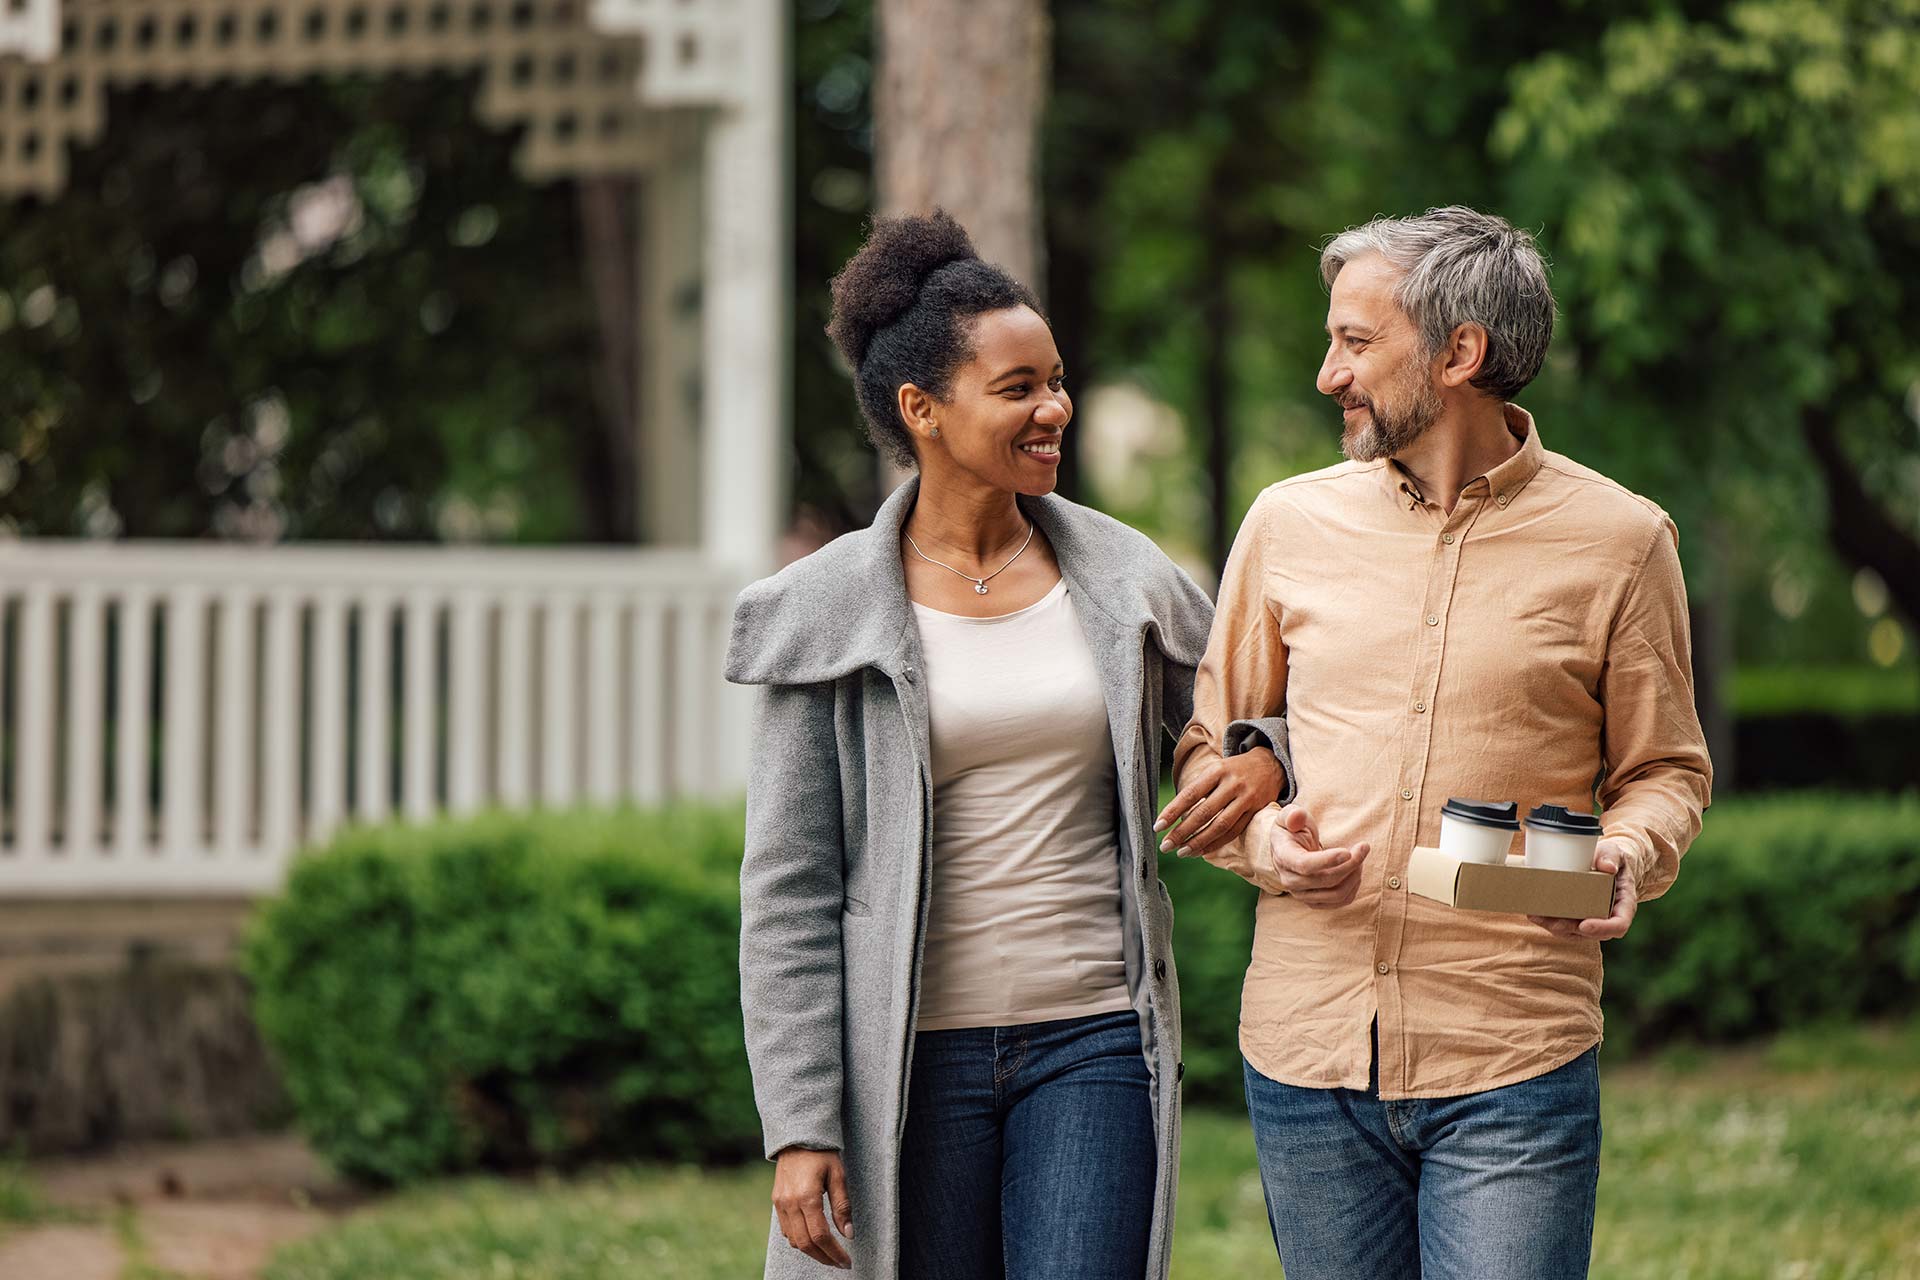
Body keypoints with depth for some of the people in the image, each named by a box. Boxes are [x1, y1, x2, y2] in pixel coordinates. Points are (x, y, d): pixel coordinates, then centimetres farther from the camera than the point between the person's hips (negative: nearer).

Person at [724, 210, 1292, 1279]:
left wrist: (1265, 760, -4)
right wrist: (799, 1128, -9)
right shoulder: (828, 613, -2)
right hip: (915, 1058, -1)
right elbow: (790, 894, -3)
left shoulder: (1122, 578, 6)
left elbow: (1245, 717, 22)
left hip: (1094, 1044, 2)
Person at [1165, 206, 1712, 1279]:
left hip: (1512, 1072, -3)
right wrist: (1258, 836, -5)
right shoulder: (1292, 524, 8)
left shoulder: (1617, 540, 0)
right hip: (1307, 1053, 3)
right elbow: (1208, 742, 17)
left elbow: (1667, 771, 9)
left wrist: (1625, 858, -13)